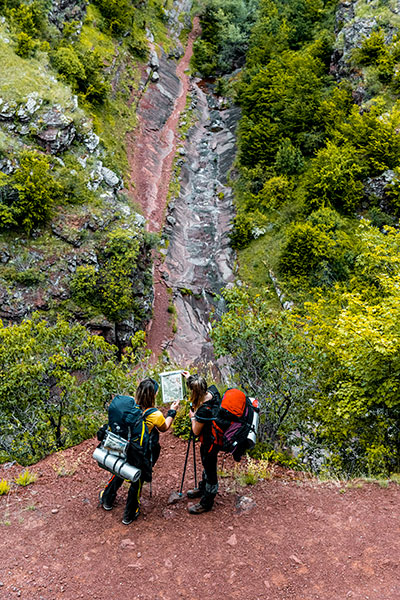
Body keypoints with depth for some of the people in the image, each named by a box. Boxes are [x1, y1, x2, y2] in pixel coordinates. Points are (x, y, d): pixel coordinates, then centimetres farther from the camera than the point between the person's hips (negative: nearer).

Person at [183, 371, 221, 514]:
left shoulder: (203, 410, -37)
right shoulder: (212, 391, -15)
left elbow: (196, 431, -20)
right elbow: (202, 388, 13)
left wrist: (192, 417, -5)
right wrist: (190, 378, 16)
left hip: (210, 443, -9)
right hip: (216, 437, 9)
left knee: (210, 470, 12)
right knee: (207, 465, 30)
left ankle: (206, 503, 32)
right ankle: (203, 488, 54)